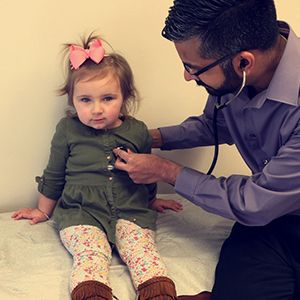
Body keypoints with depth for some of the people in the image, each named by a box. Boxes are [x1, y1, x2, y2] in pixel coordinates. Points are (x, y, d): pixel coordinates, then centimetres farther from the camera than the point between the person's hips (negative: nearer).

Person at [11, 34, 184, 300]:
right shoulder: (68, 130, 4)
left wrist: (152, 200, 37)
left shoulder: (137, 131, 6)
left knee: (142, 249, -24)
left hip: (131, 211, 2)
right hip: (80, 214, -1)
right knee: (91, 253, -28)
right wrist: (43, 211, 26)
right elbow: (53, 176, 17)